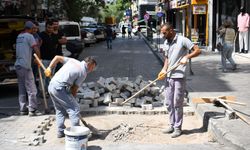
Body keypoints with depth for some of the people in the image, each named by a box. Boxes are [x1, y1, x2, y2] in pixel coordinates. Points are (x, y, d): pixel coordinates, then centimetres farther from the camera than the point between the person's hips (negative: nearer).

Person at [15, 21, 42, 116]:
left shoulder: (19, 36, 15)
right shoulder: (29, 36, -8)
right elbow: (36, 49, -16)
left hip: (17, 65, 8)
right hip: (25, 65, -8)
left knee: (21, 89, 12)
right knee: (31, 89, -2)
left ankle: (23, 110, 16)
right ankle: (32, 110, 0)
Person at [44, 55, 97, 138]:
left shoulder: (73, 60, 17)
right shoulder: (83, 72, -1)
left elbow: (57, 57, 13)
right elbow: (74, 88, 0)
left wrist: (49, 68, 11)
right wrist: (72, 99, 12)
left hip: (51, 85, 8)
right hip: (60, 88, -8)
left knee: (60, 110, 19)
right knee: (75, 108, -1)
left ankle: (60, 132, 23)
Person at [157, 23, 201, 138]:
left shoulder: (182, 40, -9)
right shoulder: (166, 43, 13)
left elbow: (198, 50, -11)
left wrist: (186, 57, -26)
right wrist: (164, 69, 5)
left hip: (179, 77, -7)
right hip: (169, 77, 7)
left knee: (177, 104, 0)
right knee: (169, 103, 11)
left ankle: (178, 128, 11)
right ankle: (172, 125, 24)